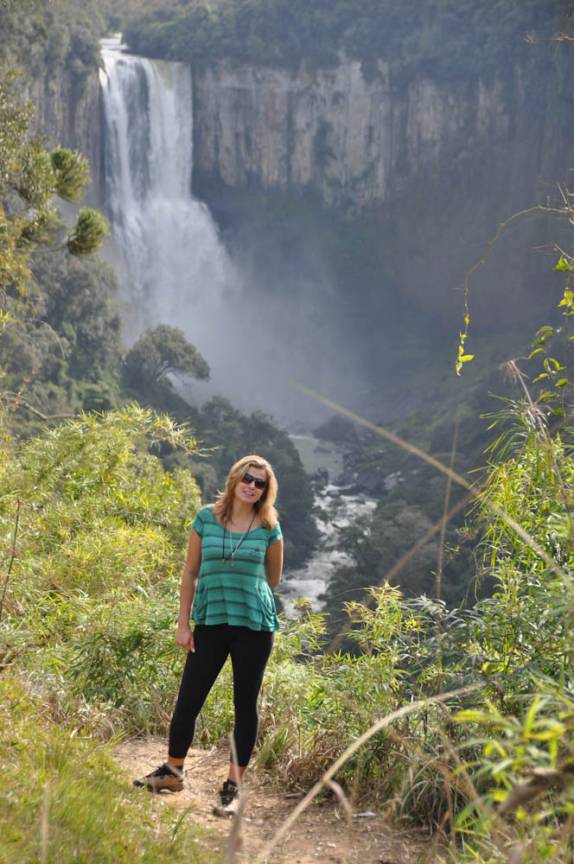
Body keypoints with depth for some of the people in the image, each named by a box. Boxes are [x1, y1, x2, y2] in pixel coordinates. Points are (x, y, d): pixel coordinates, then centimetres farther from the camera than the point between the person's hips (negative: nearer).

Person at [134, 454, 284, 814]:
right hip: (210, 623, 1)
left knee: (246, 705, 5)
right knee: (188, 700, 4)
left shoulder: (269, 527, 0)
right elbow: (190, 573, 5)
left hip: (254, 625, -1)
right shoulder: (206, 518, 1)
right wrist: (183, 623, 3)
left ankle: (234, 786, 14)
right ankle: (173, 771, 25)